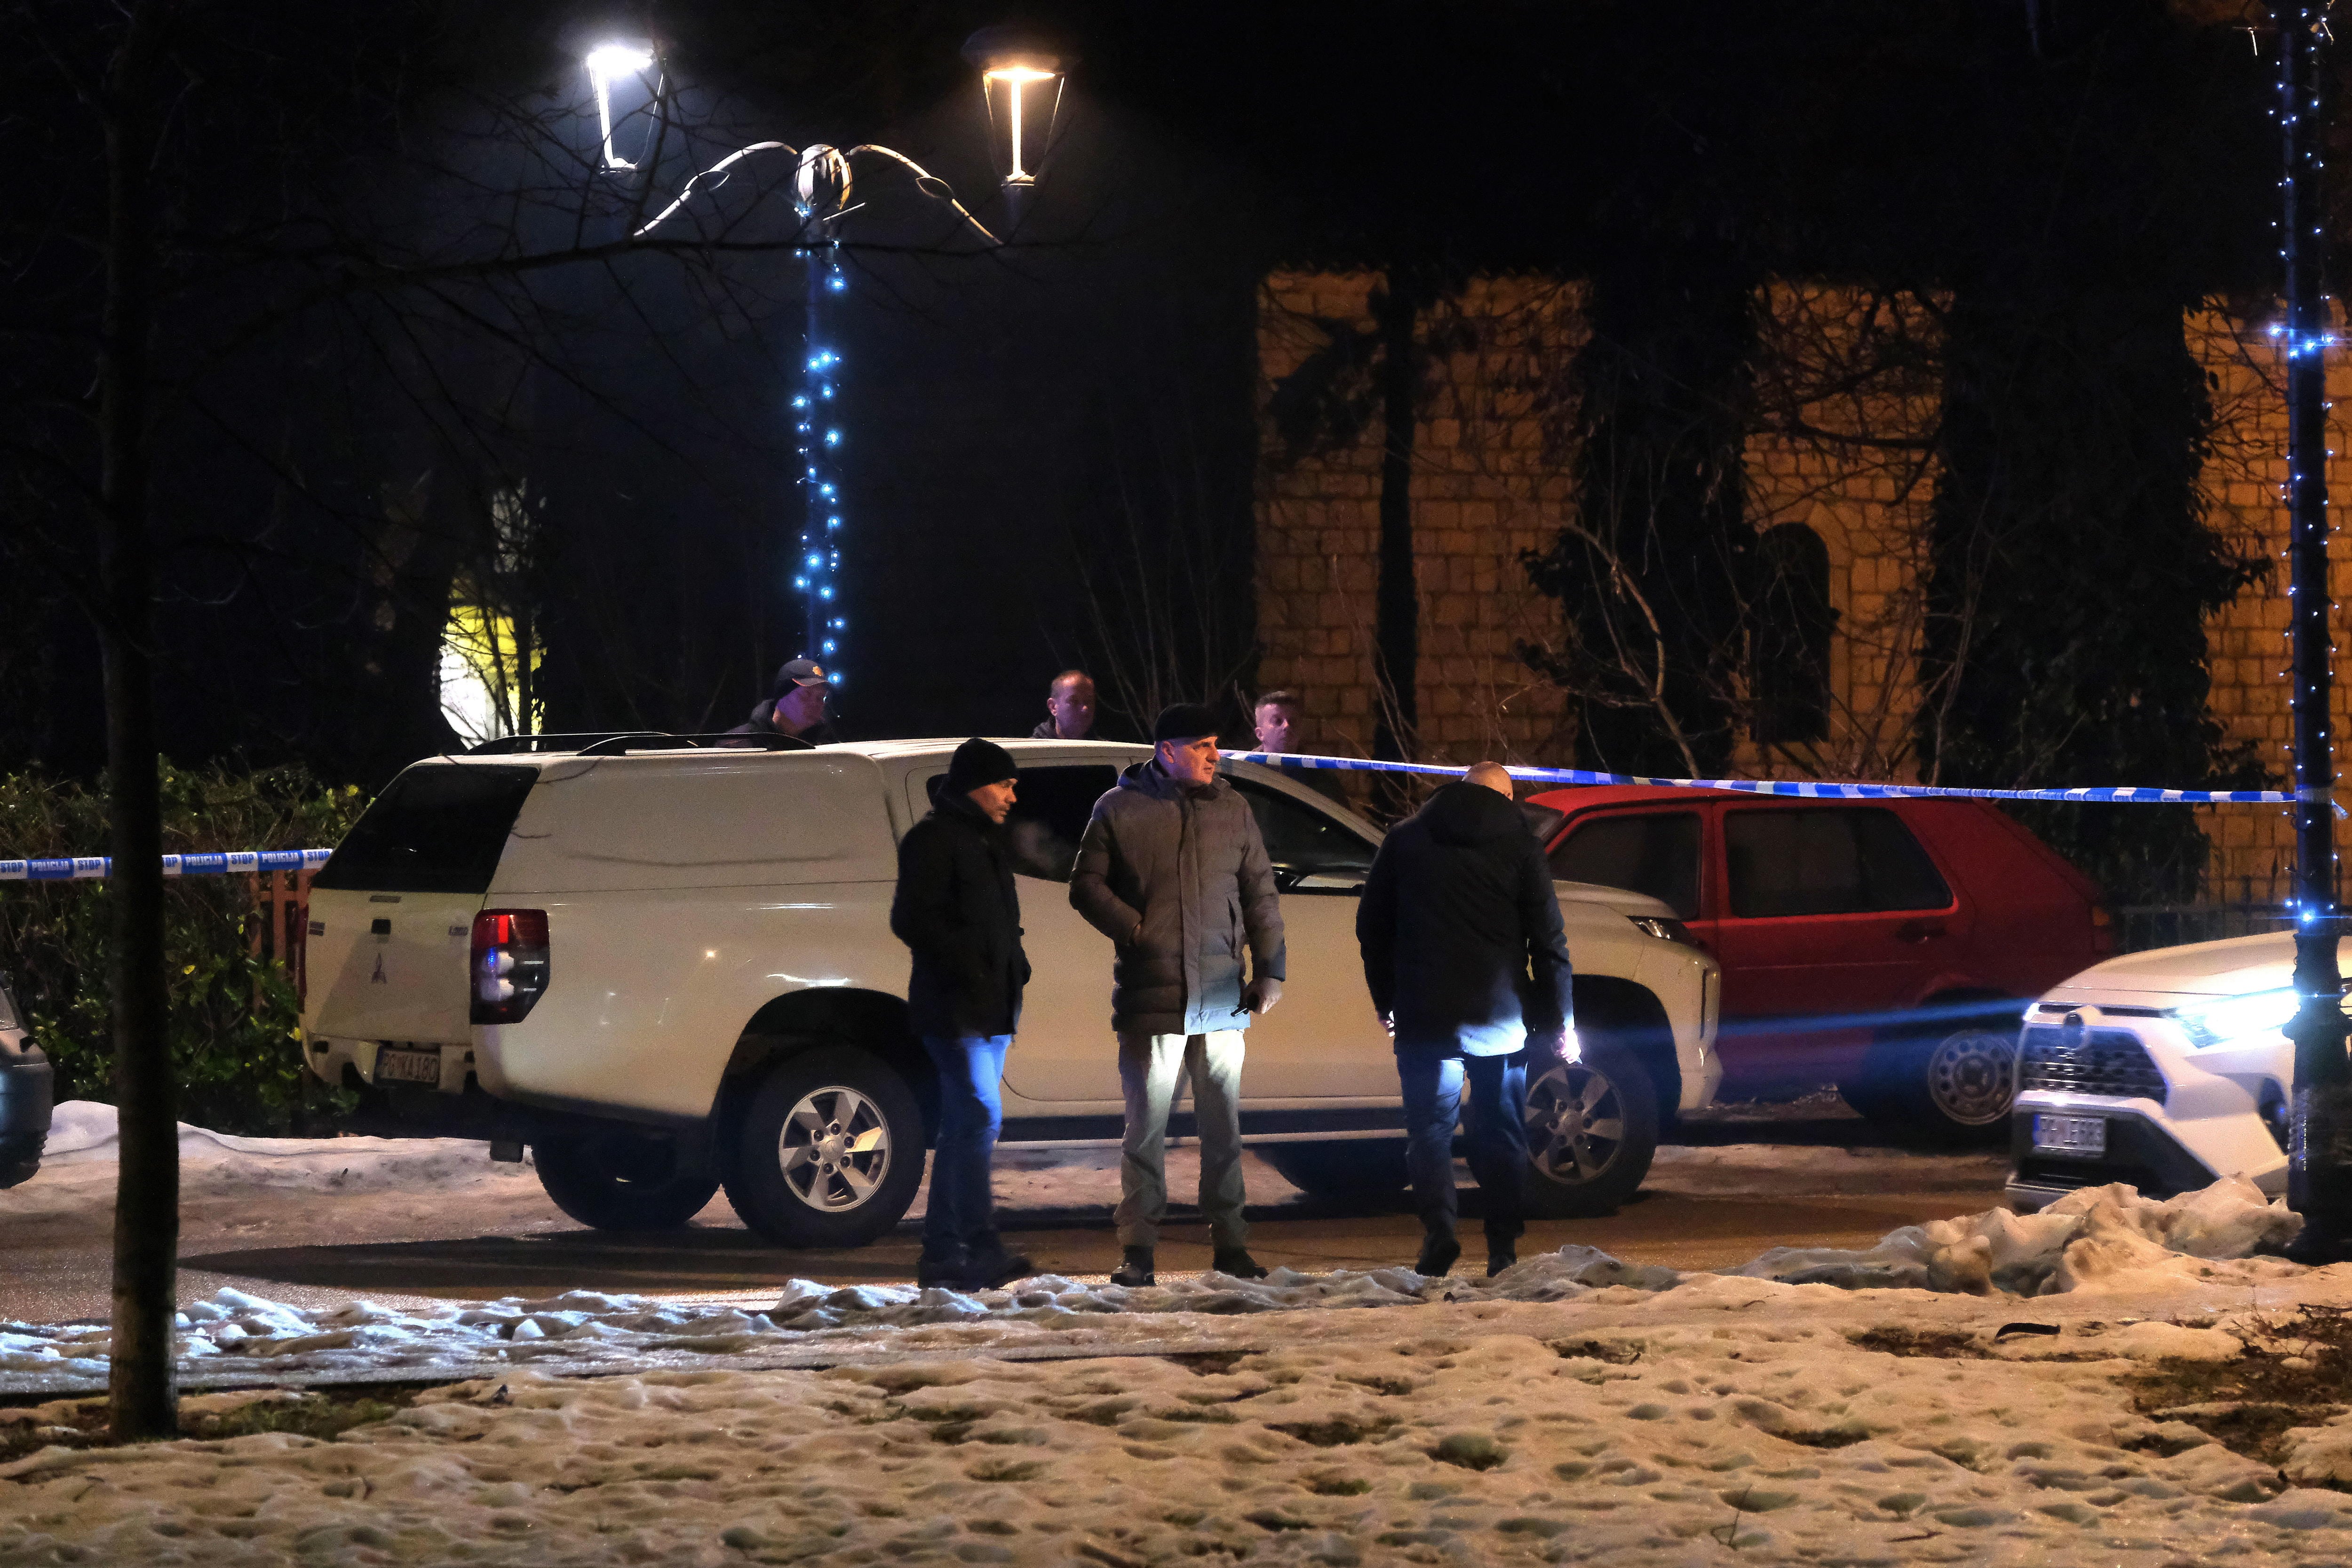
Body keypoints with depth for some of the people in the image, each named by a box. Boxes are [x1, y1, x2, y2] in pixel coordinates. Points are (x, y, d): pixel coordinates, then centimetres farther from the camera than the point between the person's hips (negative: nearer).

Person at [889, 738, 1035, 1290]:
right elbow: (913, 920, -16)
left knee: (965, 1126, 10)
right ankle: (980, 1252, -20)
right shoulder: (934, 839, -8)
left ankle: (943, 1254, 14)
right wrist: (967, 969, -18)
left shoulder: (984, 841, 23)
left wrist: (1013, 968, 15)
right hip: (955, 1010, -10)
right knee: (980, 1117, -17)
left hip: (990, 1010, 10)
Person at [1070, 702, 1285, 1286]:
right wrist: (1134, 930, -11)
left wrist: (1269, 970, 6)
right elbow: (1087, 885, 1)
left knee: (1223, 1127, 8)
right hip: (1151, 997, -3)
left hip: (1221, 998, 3)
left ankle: (1230, 1245, 15)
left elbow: (1260, 895, 12)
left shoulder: (1233, 810, 10)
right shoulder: (1120, 809, 1)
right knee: (1146, 1128, 0)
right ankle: (1138, 1252, 4)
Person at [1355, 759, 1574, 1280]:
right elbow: (1549, 941, 1)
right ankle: (1502, 1250, 6)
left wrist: (1386, 1000, 19)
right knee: (1501, 1131, 9)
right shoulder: (1520, 846, 3)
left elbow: (1371, 926, 11)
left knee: (1430, 1127, 1)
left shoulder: (1405, 840, 8)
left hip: (1424, 1016, 0)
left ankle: (1439, 1234, -19)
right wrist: (1560, 1021, 5)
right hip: (1499, 1017, 0)